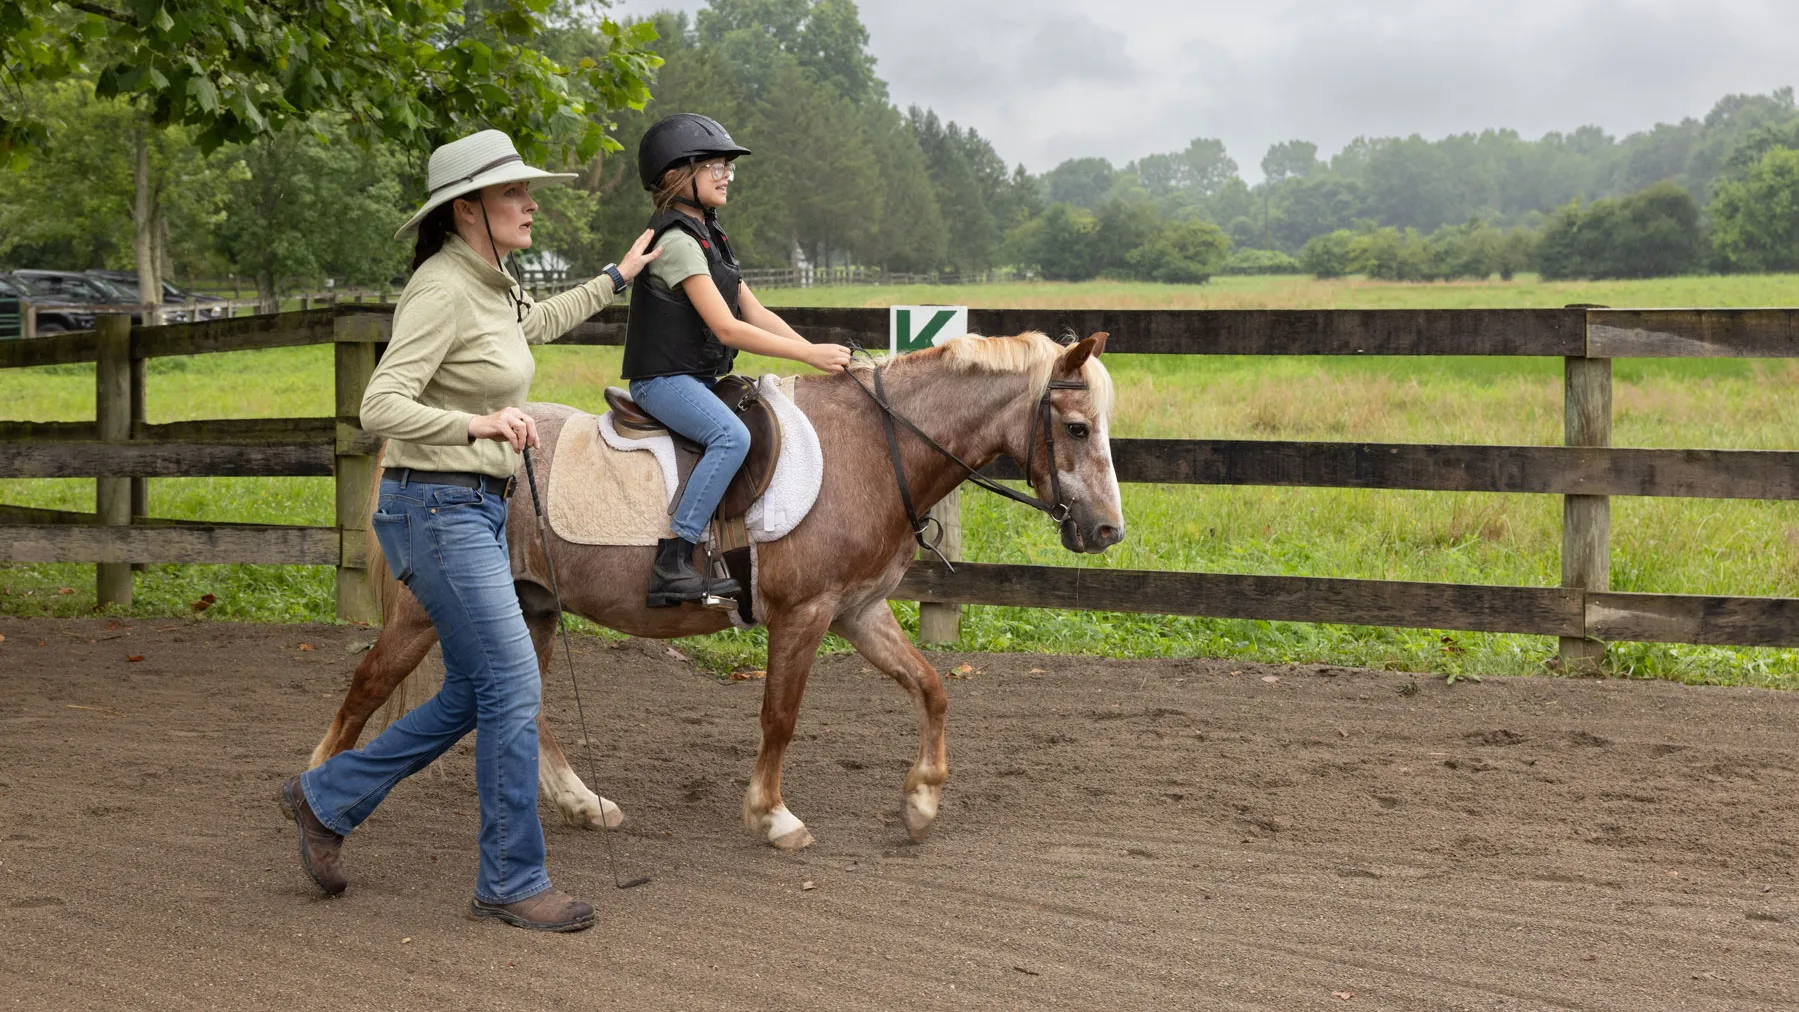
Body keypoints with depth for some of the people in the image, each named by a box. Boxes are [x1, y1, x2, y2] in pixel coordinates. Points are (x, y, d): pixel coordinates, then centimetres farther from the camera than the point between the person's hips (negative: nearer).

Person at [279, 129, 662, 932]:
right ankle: (512, 882, 4)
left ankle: (326, 798, 26)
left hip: (479, 509, 10)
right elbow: (382, 407, -25)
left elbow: (538, 323, 35)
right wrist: (479, 423, -37)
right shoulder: (441, 289, -17)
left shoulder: (491, 284, 10)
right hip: (437, 509, -10)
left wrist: (615, 280, 42)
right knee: (513, 689, -8)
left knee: (472, 697, 13)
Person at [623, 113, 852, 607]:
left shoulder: (709, 237, 17)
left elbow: (757, 314, 14)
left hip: (699, 378, 11)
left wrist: (819, 353, 1)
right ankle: (672, 564, -34)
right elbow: (727, 328, -21)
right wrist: (810, 354, -21)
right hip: (664, 377, -10)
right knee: (731, 436, -31)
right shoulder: (677, 240, -15)